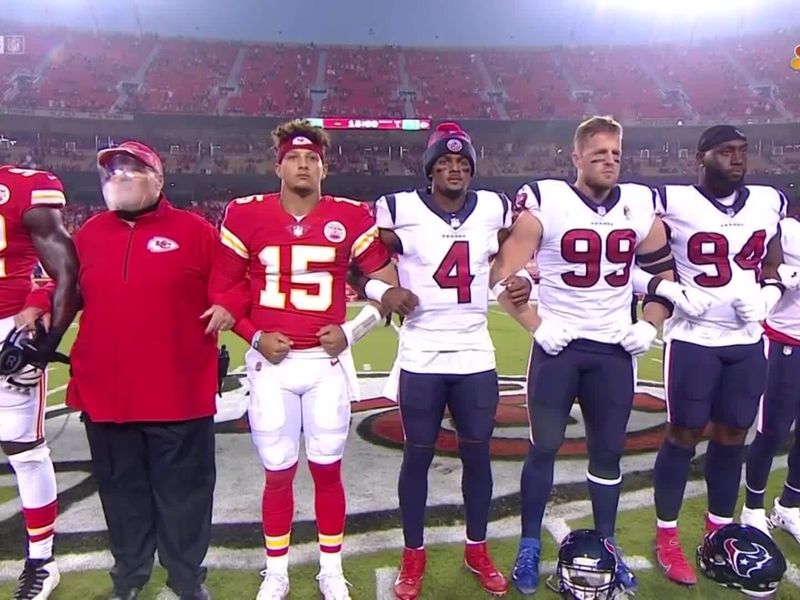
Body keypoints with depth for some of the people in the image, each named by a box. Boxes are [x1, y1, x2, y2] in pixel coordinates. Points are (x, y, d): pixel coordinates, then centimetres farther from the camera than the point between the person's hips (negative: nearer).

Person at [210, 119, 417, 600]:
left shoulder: (349, 217, 0)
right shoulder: (248, 215, 0)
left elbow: (388, 282, 4)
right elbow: (222, 288, 5)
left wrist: (352, 330, -7)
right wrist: (254, 336, -6)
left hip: (326, 362, 0)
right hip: (271, 362, 0)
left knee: (328, 469, 9)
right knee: (278, 473, 9)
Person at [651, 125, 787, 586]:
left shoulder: (769, 202, 8)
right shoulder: (673, 203, -9)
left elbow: (774, 267, 16)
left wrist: (767, 298, -2)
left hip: (748, 341, 5)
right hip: (694, 340, -5)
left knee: (732, 437, 12)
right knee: (684, 435, 2)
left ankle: (720, 533, 28)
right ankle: (667, 537, 17)